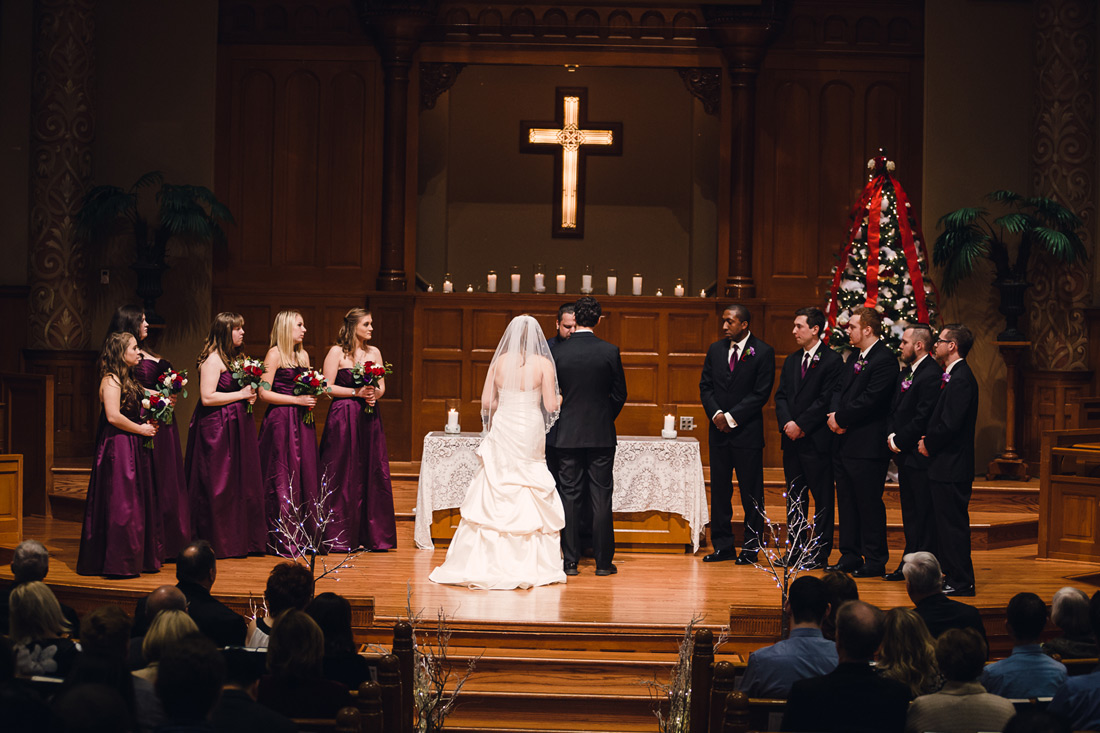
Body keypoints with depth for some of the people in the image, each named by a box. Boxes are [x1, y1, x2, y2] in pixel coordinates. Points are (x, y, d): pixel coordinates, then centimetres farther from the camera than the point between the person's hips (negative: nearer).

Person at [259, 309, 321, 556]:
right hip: (280, 421, -7)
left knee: (306, 475, 5)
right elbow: (264, 393, -12)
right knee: (283, 478, -5)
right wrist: (297, 400, -14)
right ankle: (284, 540, -1)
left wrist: (311, 399, 2)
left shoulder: (303, 355, 15)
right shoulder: (274, 355, -6)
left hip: (302, 421, 7)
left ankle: (307, 535, 11)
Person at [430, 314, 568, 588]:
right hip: (530, 432, -2)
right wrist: (562, 397, 15)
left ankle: (483, 563, 4)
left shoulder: (499, 361, 1)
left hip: (503, 431, 2)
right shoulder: (543, 363, -6)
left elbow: (487, 402, 2)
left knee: (493, 499, 5)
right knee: (531, 499, 5)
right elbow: (551, 405, -6)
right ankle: (530, 564, 5)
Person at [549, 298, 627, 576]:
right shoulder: (609, 351, -7)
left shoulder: (558, 352, -5)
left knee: (570, 498, 5)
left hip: (568, 435, 1)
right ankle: (603, 561, 5)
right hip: (601, 435, -1)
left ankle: (570, 561, 6)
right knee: (601, 498, 3)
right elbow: (619, 394, 0)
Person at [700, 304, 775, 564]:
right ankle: (723, 546, 13)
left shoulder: (763, 352, -5)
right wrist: (716, 414, -7)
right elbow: (705, 386, 10)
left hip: (748, 431, -5)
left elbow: (761, 393, -10)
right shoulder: (715, 350, 10)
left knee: (751, 492, 0)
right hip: (719, 431, 5)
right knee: (719, 488, 6)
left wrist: (732, 417, -13)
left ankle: (751, 548, 7)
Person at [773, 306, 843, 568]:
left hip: (817, 439, -7)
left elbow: (826, 399, -13)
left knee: (822, 499, -1)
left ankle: (819, 553, 3)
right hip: (792, 439, 7)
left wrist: (801, 425, -15)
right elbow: (781, 396, 11)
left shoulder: (832, 360, -7)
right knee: (795, 497, 11)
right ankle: (796, 549, 18)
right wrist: (787, 423, -6)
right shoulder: (791, 361, 15)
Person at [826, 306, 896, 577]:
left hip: (867, 446, -9)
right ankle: (850, 557, 22)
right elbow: (840, 389, 15)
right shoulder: (855, 356, 16)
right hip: (845, 443, 10)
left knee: (869, 504, -2)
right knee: (847, 503, 14)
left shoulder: (884, 360, -15)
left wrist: (840, 418, -13)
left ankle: (875, 562, 6)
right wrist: (835, 416, -4)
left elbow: (869, 400, -21)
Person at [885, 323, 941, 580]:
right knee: (909, 513, 15)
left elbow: (923, 417, -19)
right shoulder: (905, 372, 15)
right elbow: (894, 410, 17)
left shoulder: (931, 374, -16)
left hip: (920, 454, -10)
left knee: (924, 513, -4)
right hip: (905, 454, 10)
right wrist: (891, 436, 0)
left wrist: (900, 440, -12)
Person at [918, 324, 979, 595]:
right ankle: (950, 573, 23)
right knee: (944, 522, 15)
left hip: (952, 468, -11)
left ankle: (961, 582, 0)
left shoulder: (961, 379, -18)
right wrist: (928, 439, 5)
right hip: (945, 465, 11)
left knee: (953, 524, -5)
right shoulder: (953, 376, 15)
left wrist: (929, 444, -9)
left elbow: (950, 425, -23)